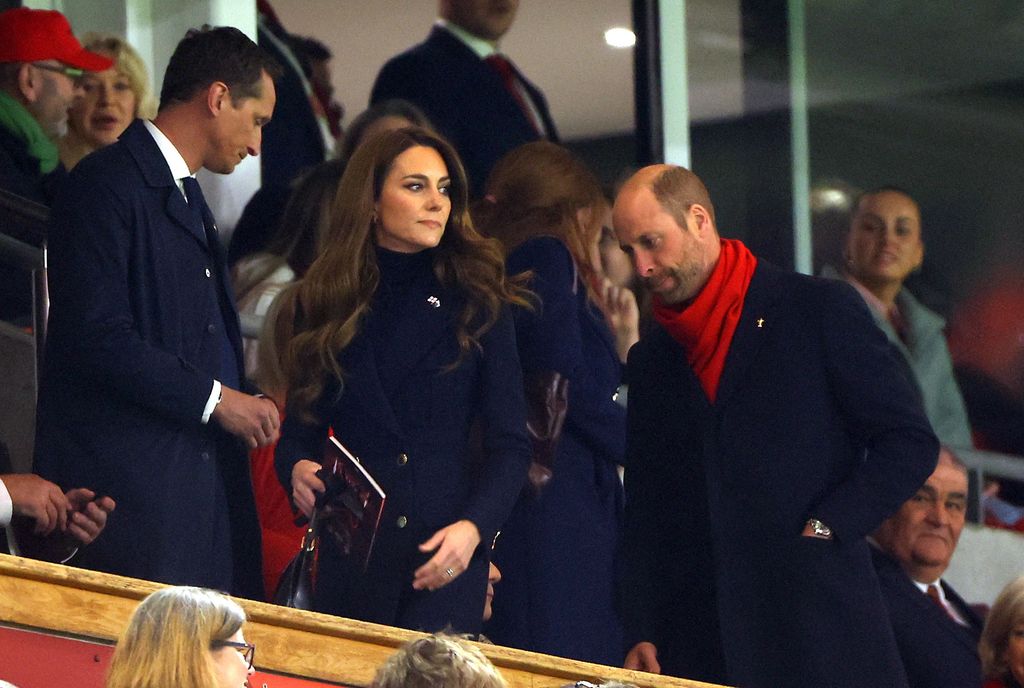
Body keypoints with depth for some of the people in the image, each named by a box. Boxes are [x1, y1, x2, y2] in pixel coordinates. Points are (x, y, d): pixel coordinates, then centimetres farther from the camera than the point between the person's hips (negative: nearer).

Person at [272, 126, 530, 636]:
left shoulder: (476, 305, 5)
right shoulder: (323, 305, 9)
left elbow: (509, 444, 2)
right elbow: (298, 434, 10)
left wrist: (473, 527, -15)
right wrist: (299, 471, -14)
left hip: (447, 560, -1)